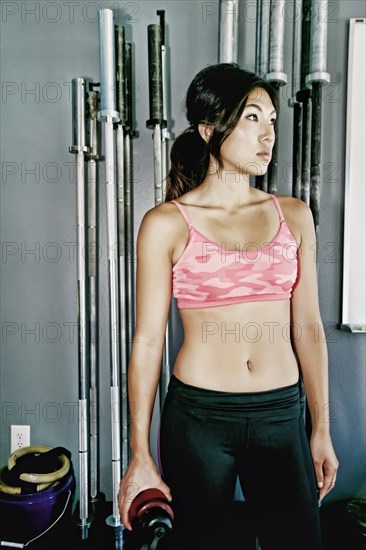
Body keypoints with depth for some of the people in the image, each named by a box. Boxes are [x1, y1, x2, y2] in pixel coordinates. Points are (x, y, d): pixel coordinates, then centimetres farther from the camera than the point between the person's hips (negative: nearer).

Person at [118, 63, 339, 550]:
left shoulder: (294, 215, 3)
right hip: (198, 417, -2)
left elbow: (307, 326, 5)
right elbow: (148, 340, -7)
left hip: (281, 415, 3)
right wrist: (140, 455, -4)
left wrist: (321, 429, 8)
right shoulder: (166, 224, -8)